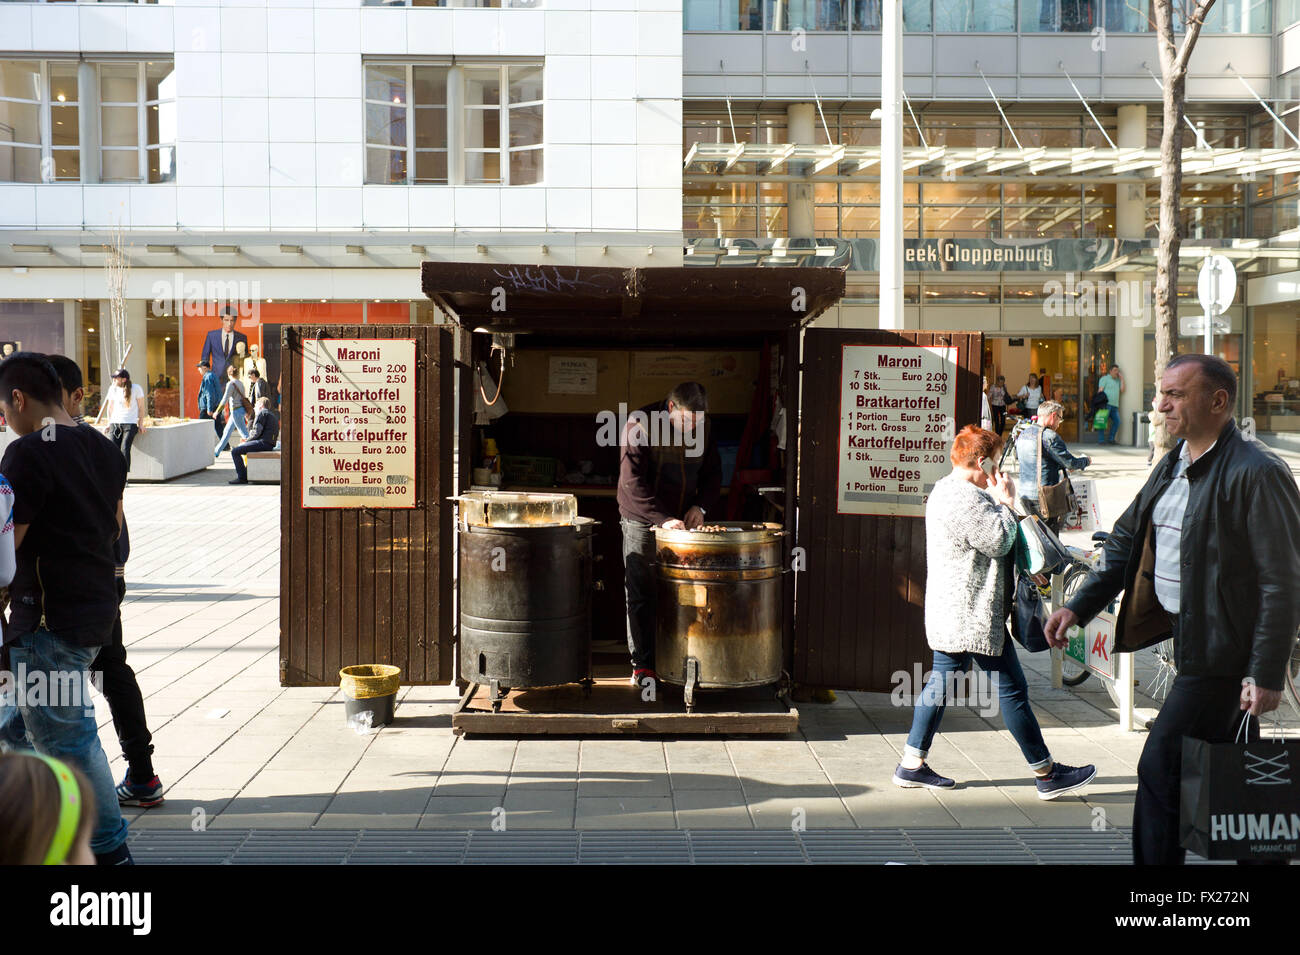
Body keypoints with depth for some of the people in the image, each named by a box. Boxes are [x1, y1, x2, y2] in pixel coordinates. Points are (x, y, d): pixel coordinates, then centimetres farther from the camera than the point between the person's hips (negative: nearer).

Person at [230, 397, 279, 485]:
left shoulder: (262, 413, -2)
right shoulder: (272, 415, 28)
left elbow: (257, 432, -13)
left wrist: (247, 440, 1)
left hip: (263, 442, -10)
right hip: (270, 444, 10)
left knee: (235, 451, -15)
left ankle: (242, 477, -16)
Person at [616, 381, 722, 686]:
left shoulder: (702, 429, 3)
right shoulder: (639, 426, -14)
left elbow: (712, 473, 14)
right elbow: (633, 482, -19)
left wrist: (701, 505, -5)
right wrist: (662, 519, -27)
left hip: (683, 521, 4)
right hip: (642, 522, -4)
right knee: (641, 595, -2)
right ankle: (642, 665, 5)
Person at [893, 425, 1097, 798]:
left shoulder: (944, 489, 15)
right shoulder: (966, 499, -20)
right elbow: (1000, 541, -20)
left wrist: (998, 502, 11)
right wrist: (1006, 501, -7)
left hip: (951, 612, 11)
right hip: (975, 616, -11)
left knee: (941, 682, 13)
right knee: (1012, 689, -2)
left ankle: (912, 765, 16)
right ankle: (1046, 774, 7)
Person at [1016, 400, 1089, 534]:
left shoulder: (1023, 434, 11)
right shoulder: (1050, 437, -15)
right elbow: (1071, 463, -12)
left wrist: (1063, 466, 23)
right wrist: (1086, 461, 11)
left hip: (1024, 494, 8)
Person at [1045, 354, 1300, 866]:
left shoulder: (1257, 473, -17)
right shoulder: (1172, 466, 11)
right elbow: (1125, 543, 18)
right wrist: (1078, 606, 9)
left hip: (1223, 651, -8)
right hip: (1188, 640, 8)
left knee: (1160, 769, -6)